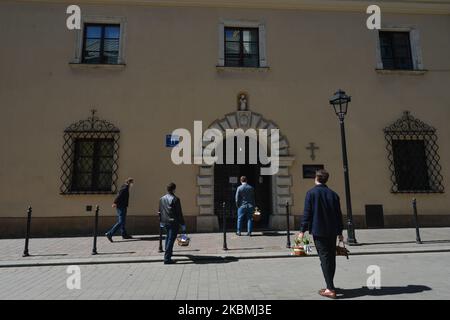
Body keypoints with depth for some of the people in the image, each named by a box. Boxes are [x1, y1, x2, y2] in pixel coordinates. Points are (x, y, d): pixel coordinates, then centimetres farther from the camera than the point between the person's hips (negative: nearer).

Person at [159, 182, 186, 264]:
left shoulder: (162, 199, 7)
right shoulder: (175, 199, -13)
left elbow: (160, 211, 13)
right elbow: (179, 213, -12)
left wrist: (162, 221, 22)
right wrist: (182, 224, -7)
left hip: (165, 222, 7)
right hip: (173, 222, -7)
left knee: (168, 238, 22)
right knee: (171, 239, -2)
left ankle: (167, 255, 34)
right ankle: (167, 258, -2)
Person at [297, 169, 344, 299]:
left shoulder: (311, 193, -8)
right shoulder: (333, 194, 6)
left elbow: (307, 213, -11)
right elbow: (338, 214, 9)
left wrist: (302, 230, -6)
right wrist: (340, 232, 17)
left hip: (318, 231, -5)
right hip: (332, 231, 5)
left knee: (324, 258, -2)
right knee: (331, 258, 14)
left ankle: (330, 289, -3)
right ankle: (330, 286, 26)